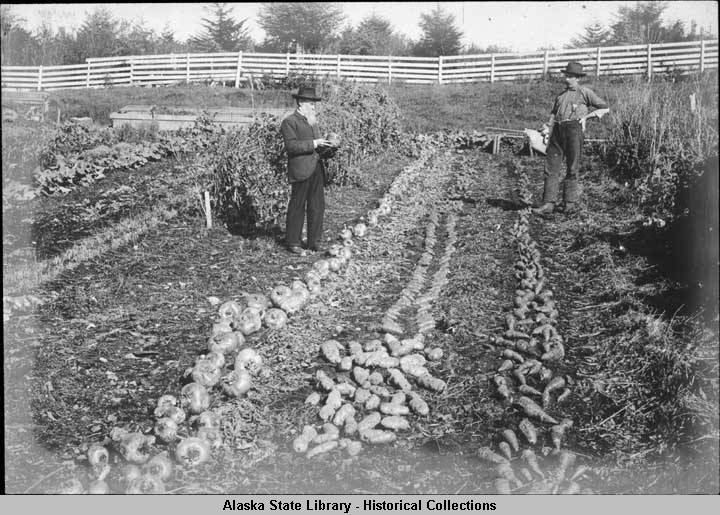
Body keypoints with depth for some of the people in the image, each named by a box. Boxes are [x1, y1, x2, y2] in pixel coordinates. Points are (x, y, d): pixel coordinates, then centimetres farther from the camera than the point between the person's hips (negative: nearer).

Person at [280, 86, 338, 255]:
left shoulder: (312, 122, 23)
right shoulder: (289, 122, -3)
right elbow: (291, 146, -15)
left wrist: (328, 147, 5)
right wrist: (313, 144, -17)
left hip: (317, 169, 8)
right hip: (301, 170, -7)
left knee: (318, 207, 7)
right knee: (297, 207, -2)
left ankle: (315, 242, 14)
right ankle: (292, 243, 6)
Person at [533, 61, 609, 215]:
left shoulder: (585, 93, 9)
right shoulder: (561, 95, 25)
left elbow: (605, 108, 7)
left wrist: (586, 116, -3)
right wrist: (548, 128, 5)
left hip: (574, 129, -5)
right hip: (557, 131, 5)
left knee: (572, 169, -3)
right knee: (551, 168, -3)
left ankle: (570, 203, 3)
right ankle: (549, 203, -4)